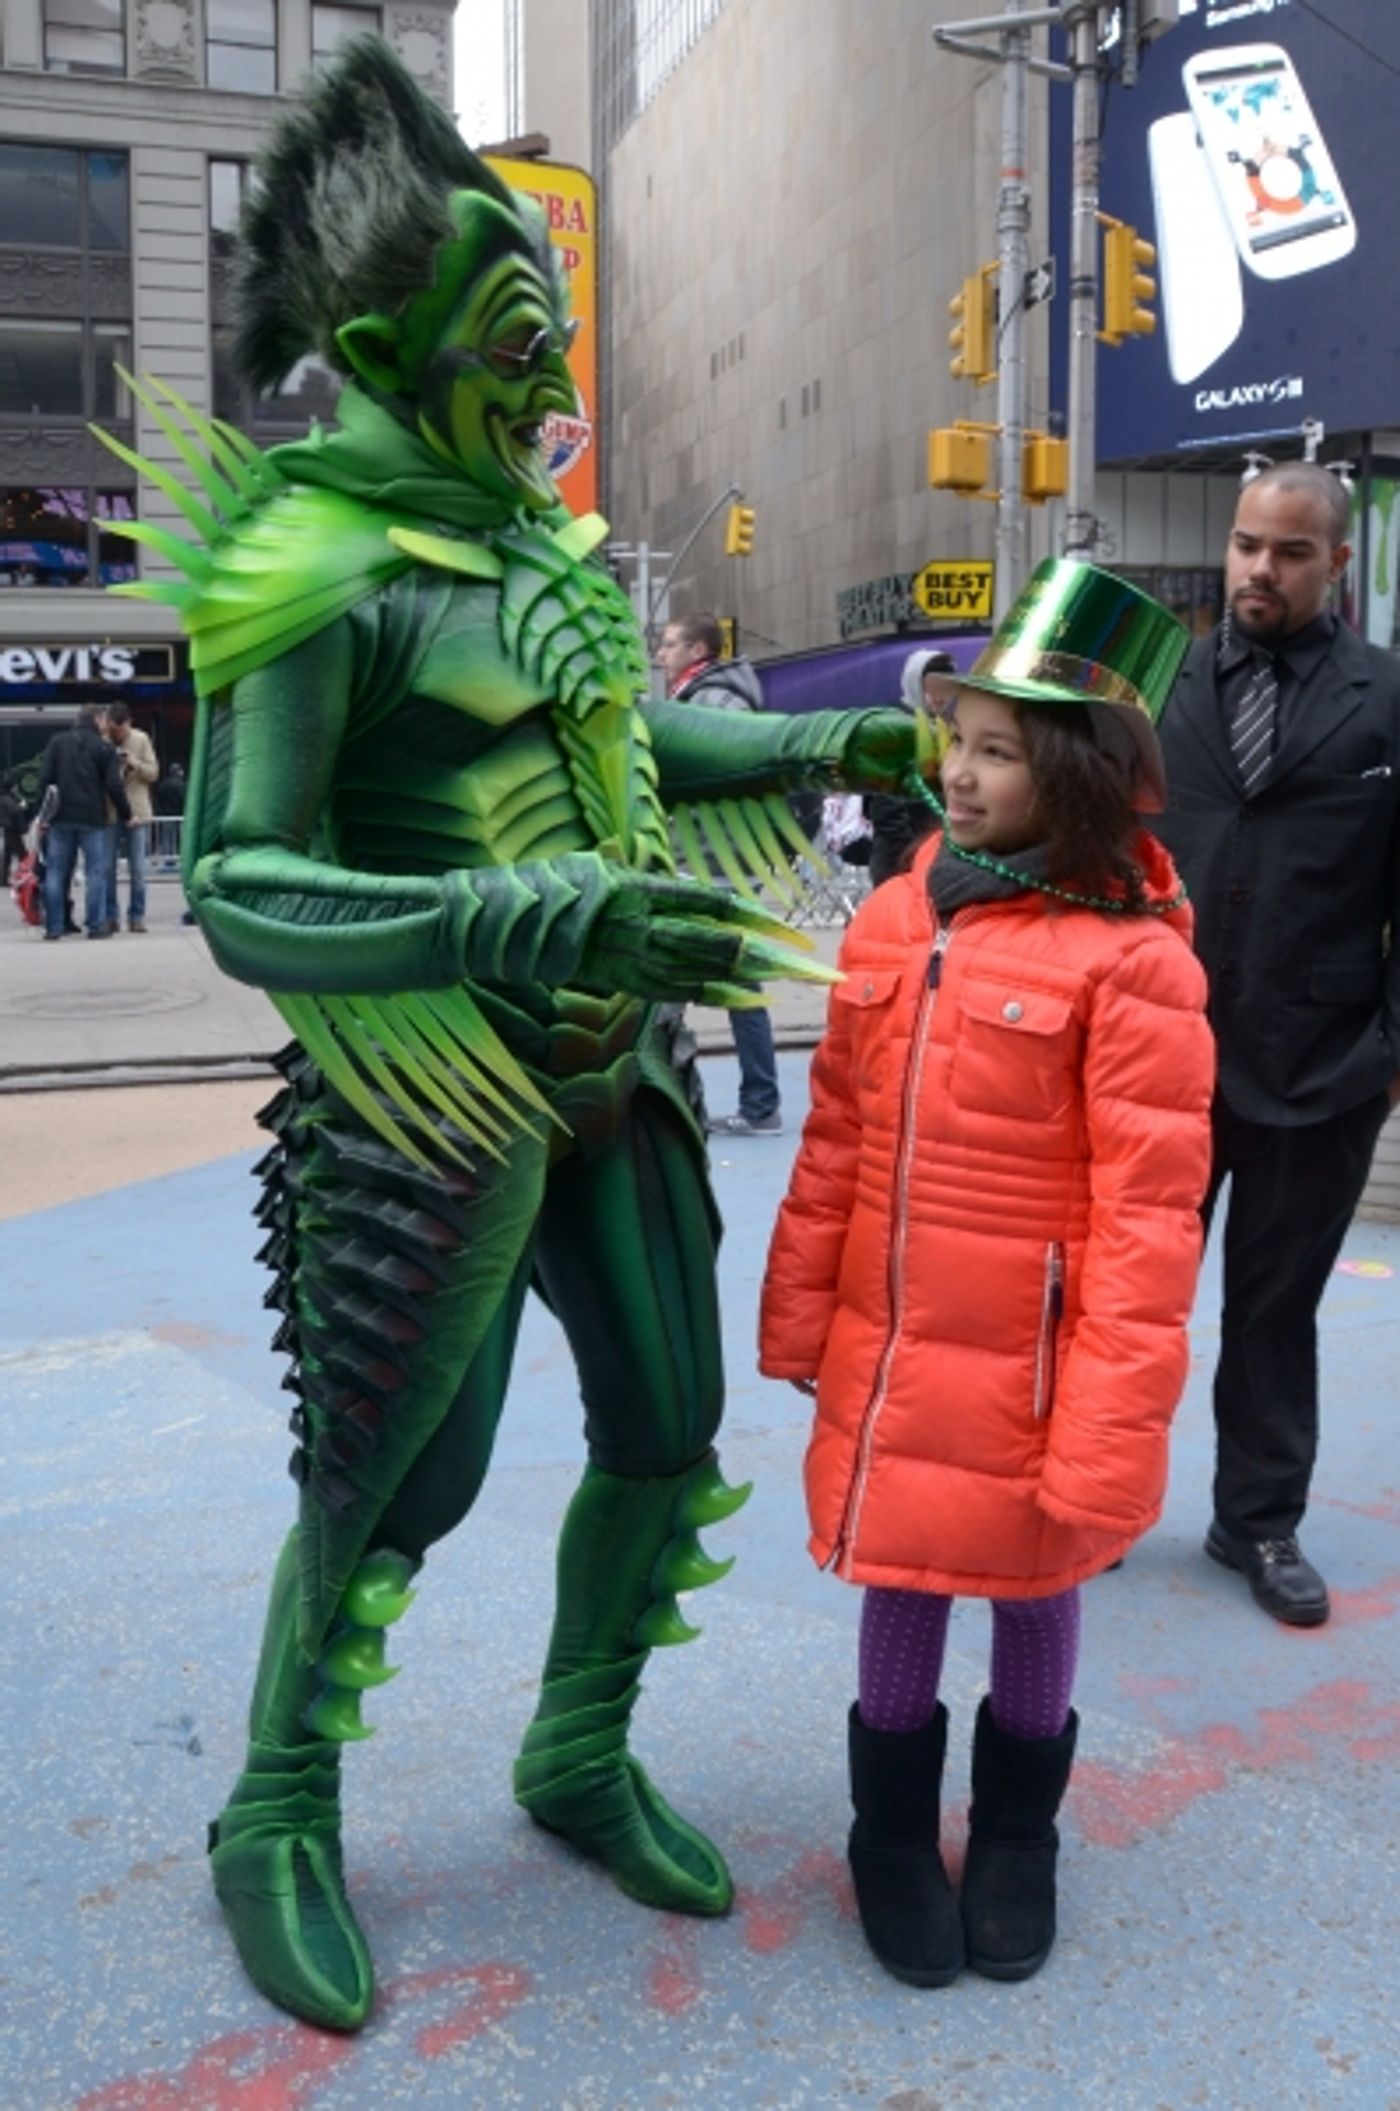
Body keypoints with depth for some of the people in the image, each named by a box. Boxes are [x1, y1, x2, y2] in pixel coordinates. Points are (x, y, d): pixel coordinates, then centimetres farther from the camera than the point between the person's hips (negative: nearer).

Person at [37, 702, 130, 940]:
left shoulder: (57, 742, 7)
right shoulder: (104, 747, -2)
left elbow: (45, 779, 4)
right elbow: (114, 786, -7)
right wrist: (126, 813, 4)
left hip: (60, 819, 3)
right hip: (93, 818, -3)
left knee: (55, 872, 7)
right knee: (95, 871, 2)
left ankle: (53, 927, 5)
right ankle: (96, 925, -1)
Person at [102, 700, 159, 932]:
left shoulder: (141, 740, 2)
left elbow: (154, 772, 1)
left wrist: (135, 764, -16)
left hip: (137, 813, 1)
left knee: (138, 869, 3)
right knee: (107, 867, 1)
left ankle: (137, 916, 10)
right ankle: (110, 916, 9)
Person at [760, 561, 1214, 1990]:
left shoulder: (1130, 956, -16)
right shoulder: (893, 921, 1)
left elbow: (1149, 1209, -17)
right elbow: (837, 1142, 6)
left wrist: (1111, 1421, -19)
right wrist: (798, 1315, 9)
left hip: (1031, 1359, -4)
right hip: (891, 1348, 4)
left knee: (1033, 1582, 16)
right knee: (901, 1577, 17)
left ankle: (1016, 1836, 41)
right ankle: (894, 1832, 39)